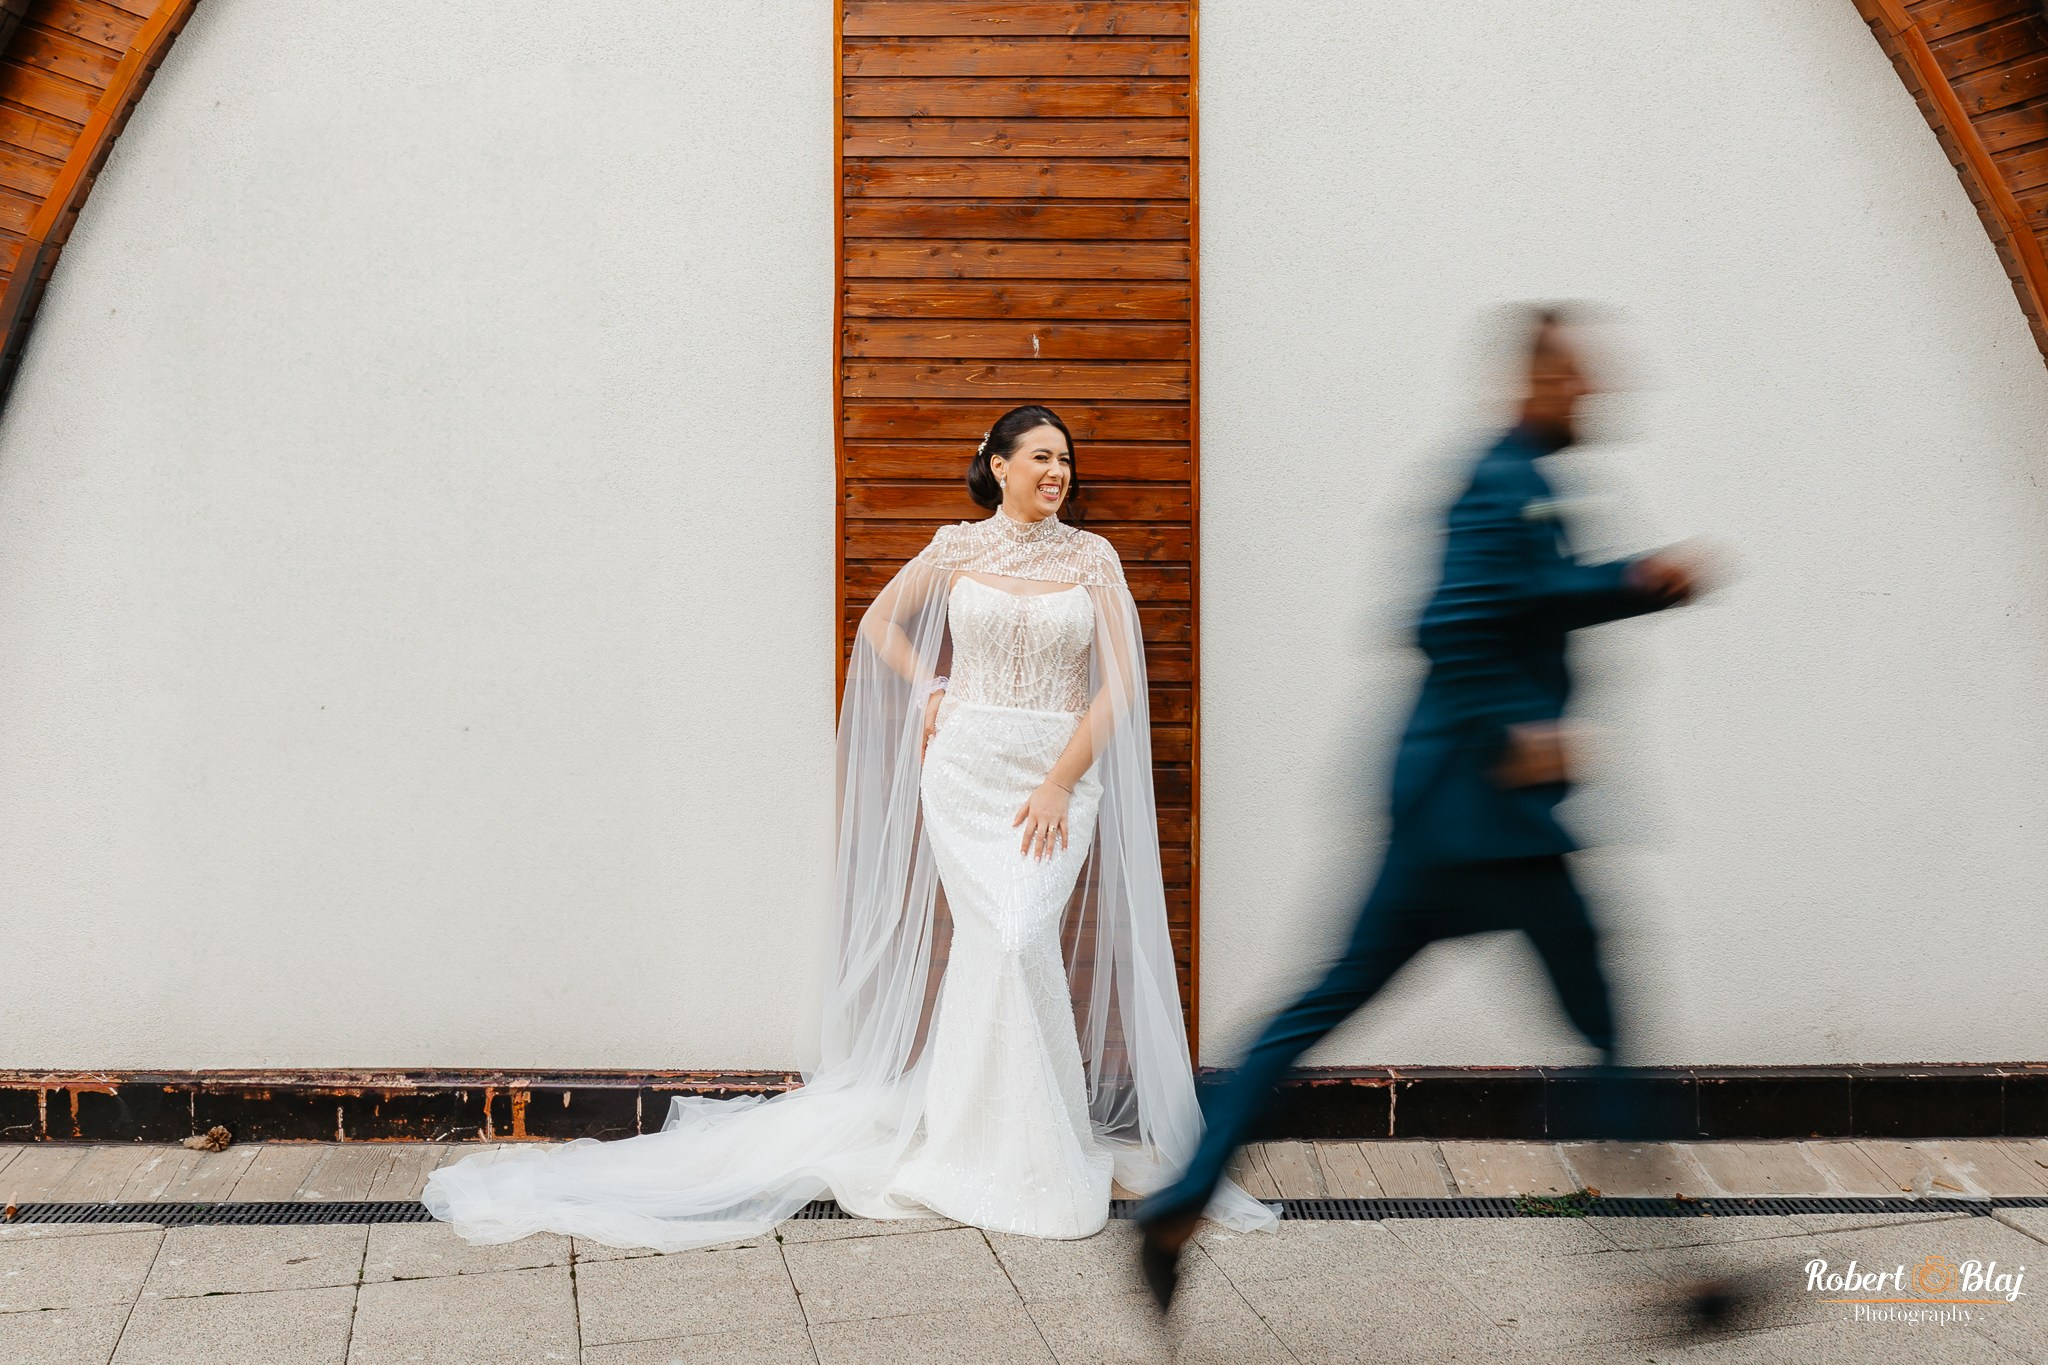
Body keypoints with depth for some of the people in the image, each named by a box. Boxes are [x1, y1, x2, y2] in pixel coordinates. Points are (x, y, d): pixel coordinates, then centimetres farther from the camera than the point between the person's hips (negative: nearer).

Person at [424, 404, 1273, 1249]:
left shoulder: (1092, 557, 5)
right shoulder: (957, 548, 6)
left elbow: (1119, 683, -1)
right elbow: (879, 623, 21)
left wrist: (1061, 782, -10)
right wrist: (931, 690, 5)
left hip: (1062, 772, 0)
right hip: (966, 766, 0)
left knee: (1018, 938, -14)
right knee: (1001, 938, -11)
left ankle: (973, 1138, 6)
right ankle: (1021, 1155, 2)